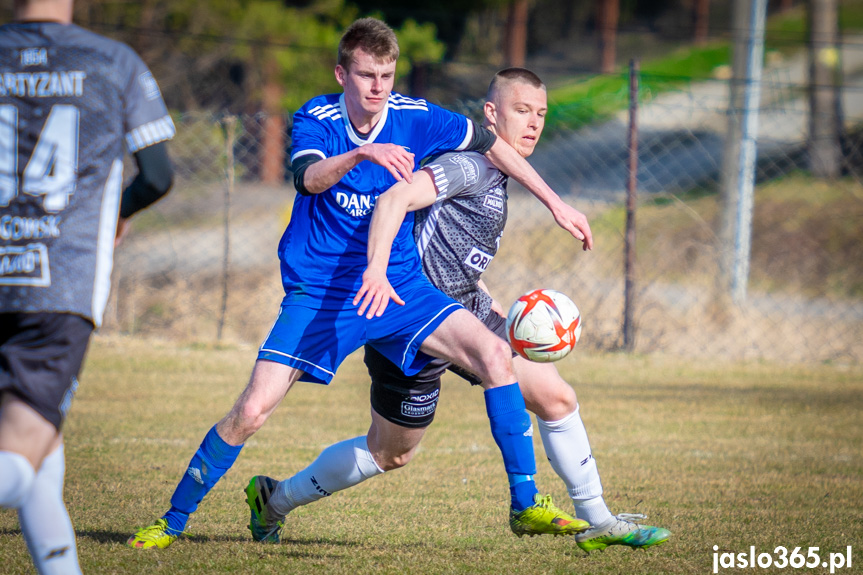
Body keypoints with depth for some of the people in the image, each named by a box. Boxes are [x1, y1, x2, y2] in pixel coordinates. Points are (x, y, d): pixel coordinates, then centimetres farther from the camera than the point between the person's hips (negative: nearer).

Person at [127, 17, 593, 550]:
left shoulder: (414, 118, -3)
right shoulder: (316, 120, -10)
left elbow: (489, 144, 10)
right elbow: (308, 177, -31)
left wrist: (557, 204, 12)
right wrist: (362, 153, -50)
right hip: (320, 293, -3)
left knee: (494, 354, -17)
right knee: (252, 411, -15)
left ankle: (526, 505, -8)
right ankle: (172, 522, 4)